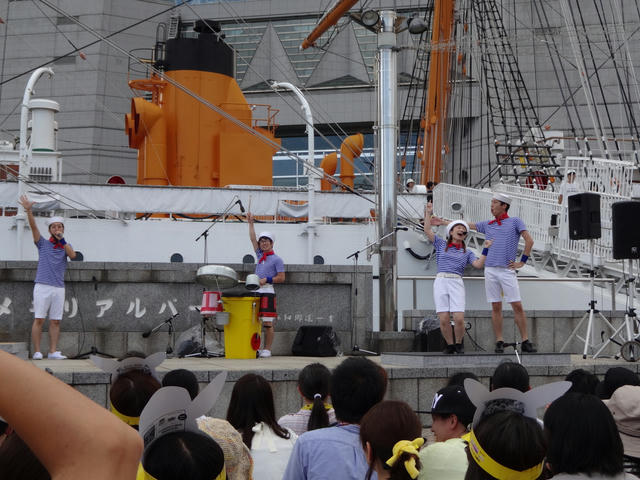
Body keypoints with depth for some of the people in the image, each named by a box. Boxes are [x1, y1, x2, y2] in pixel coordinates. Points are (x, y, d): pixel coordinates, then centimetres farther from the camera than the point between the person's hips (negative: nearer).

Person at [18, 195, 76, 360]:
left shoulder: (67, 246, 14)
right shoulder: (43, 244, 8)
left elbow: (73, 255, -8)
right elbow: (33, 226, -6)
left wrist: (62, 239, -16)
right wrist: (29, 210, -21)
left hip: (59, 288, 2)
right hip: (42, 286, -2)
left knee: (55, 321, 2)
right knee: (39, 319, -5)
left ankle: (53, 351, 5)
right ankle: (37, 352, -3)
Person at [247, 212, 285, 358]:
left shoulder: (277, 259, 1)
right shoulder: (260, 256, 18)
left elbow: (281, 278, -4)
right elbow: (253, 239, 17)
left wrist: (267, 280, -14)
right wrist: (250, 223, 14)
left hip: (267, 292, -6)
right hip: (255, 291, 6)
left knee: (268, 323, -5)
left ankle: (267, 349, -2)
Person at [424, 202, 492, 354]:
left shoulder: (467, 252, 18)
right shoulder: (441, 244, 17)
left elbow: (478, 264, 4)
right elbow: (427, 230, 10)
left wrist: (485, 249, -3)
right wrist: (428, 213, 11)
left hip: (457, 283, 0)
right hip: (440, 282, 0)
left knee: (459, 318, -12)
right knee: (443, 319, -7)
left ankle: (458, 343, 12)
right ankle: (450, 345, 13)